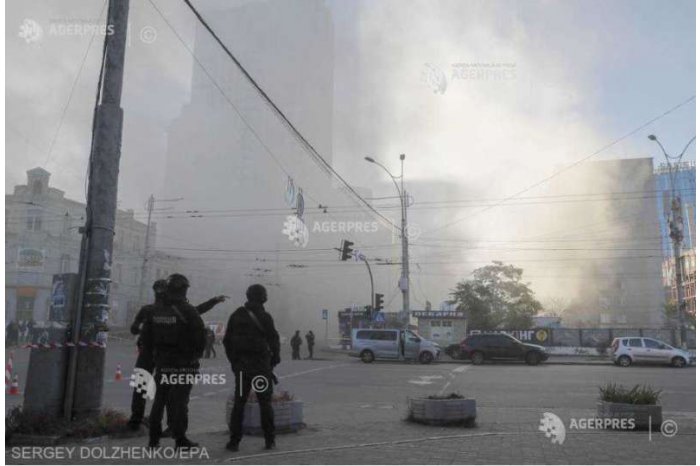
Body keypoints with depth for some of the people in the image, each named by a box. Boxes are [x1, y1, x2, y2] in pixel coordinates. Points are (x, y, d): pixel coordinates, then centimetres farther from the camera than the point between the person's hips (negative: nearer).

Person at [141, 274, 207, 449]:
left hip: (162, 362, 5)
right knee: (179, 401, 0)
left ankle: (154, 437, 21)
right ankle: (180, 439, 4)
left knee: (159, 400, 15)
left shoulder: (155, 311, 4)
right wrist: (195, 355, 2)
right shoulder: (188, 311, -13)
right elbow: (201, 336, -14)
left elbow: (146, 337, 9)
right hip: (184, 364, -5)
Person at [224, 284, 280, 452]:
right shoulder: (264, 317, -9)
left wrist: (234, 361, 14)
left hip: (241, 366, 3)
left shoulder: (236, 315, 4)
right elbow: (274, 340, -8)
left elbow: (227, 340, 7)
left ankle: (234, 441, 10)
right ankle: (269, 440, 10)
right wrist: (274, 359, 8)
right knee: (265, 404, 6)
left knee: (238, 404, 10)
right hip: (261, 365, -3)